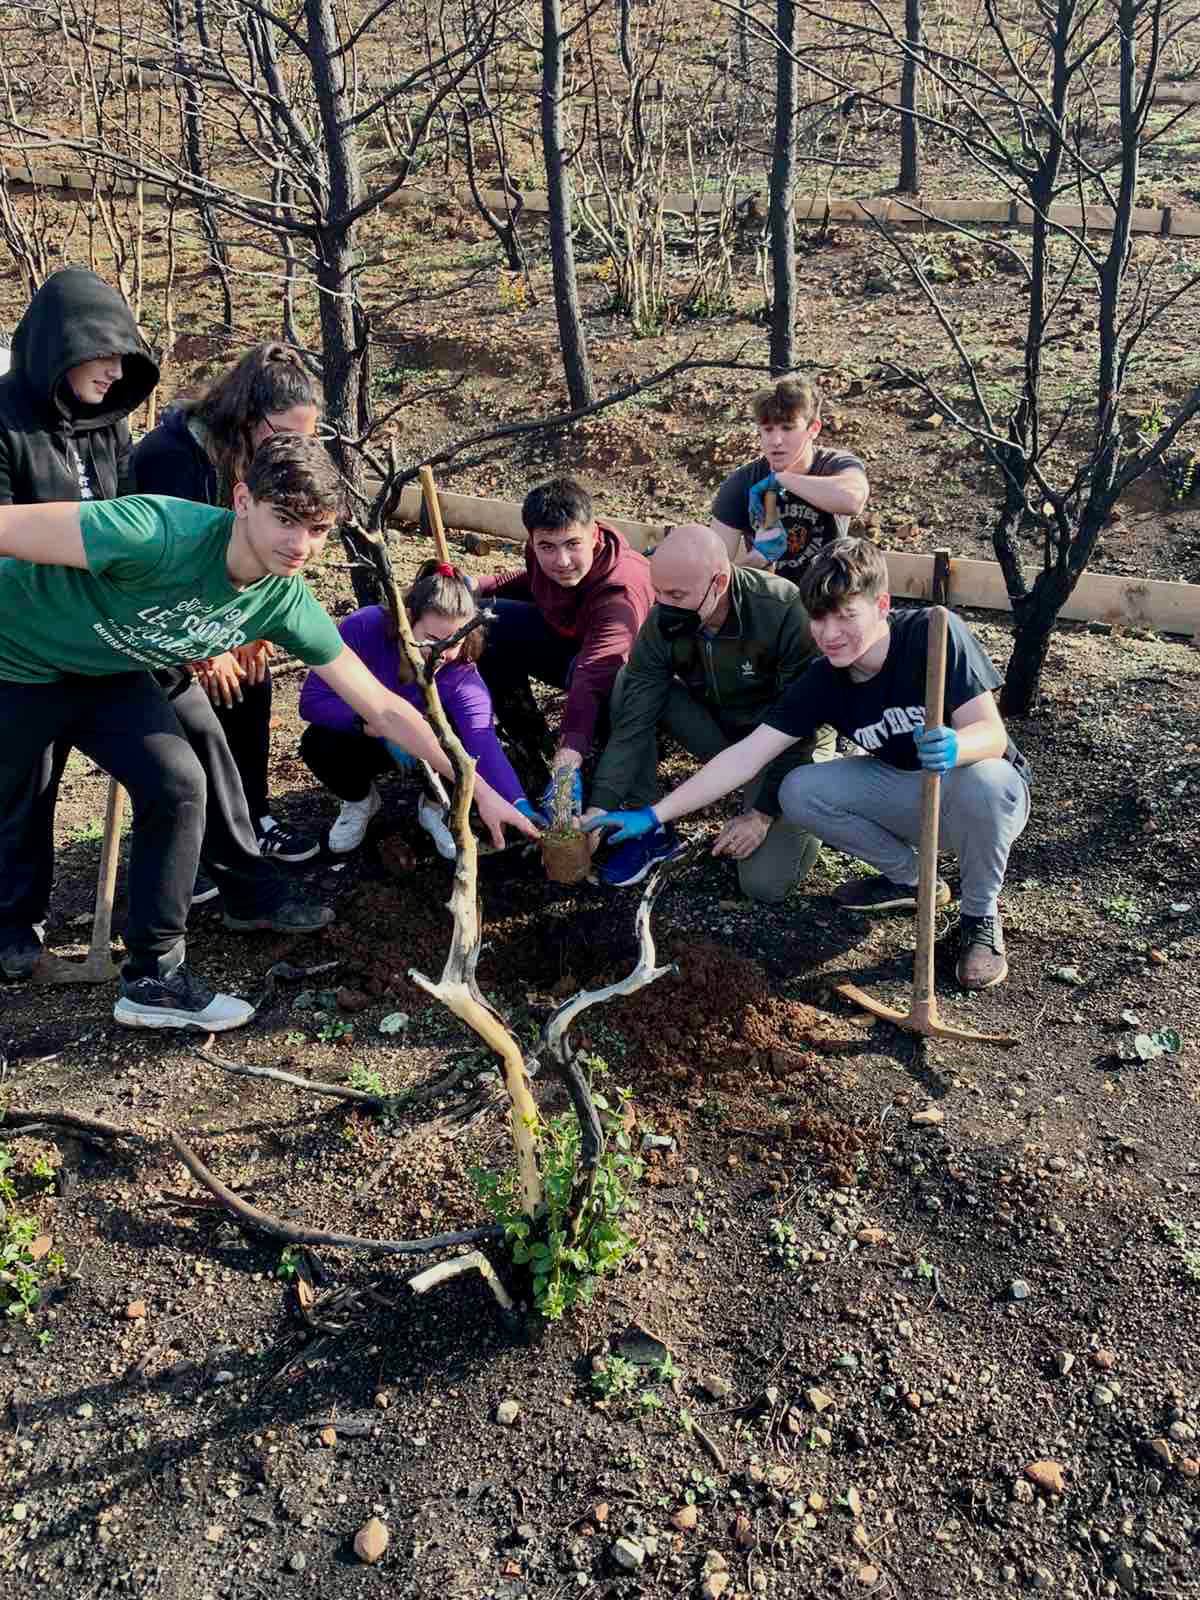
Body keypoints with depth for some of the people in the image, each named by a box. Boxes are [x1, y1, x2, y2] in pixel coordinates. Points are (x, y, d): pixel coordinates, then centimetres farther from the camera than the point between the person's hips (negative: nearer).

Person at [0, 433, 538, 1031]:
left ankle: (152, 979, 4)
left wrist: (479, 788, -10)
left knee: (177, 787, -9)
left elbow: (382, 707, -10)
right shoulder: (156, 533, -37)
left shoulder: (286, 601, -17)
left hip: (105, 673, 5)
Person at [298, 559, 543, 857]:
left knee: (456, 737, -32)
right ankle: (359, 799, 5)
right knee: (318, 743, -31)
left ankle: (434, 806, 2)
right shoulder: (363, 629, -33)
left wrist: (519, 805, -58)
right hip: (368, 741, 0)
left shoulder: (461, 675, -30)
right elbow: (312, 700, -29)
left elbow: (483, 745, -42)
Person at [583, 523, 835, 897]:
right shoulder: (662, 624, -19)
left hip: (794, 743, -4)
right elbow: (633, 722, -20)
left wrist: (763, 812, -25)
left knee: (764, 883, -20)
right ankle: (651, 830, -9)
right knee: (626, 685, -19)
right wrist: (599, 808, -29)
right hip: (721, 728, 4)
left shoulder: (785, 612, -31)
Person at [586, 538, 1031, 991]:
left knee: (981, 778, -39)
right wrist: (654, 815, -22)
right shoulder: (822, 681, -14)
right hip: (907, 795, 4)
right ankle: (909, 878, 6)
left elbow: (991, 732, -28)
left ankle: (981, 912, -9)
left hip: (989, 792, -4)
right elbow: (746, 756, -17)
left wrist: (954, 747, -54)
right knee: (799, 793, -17)